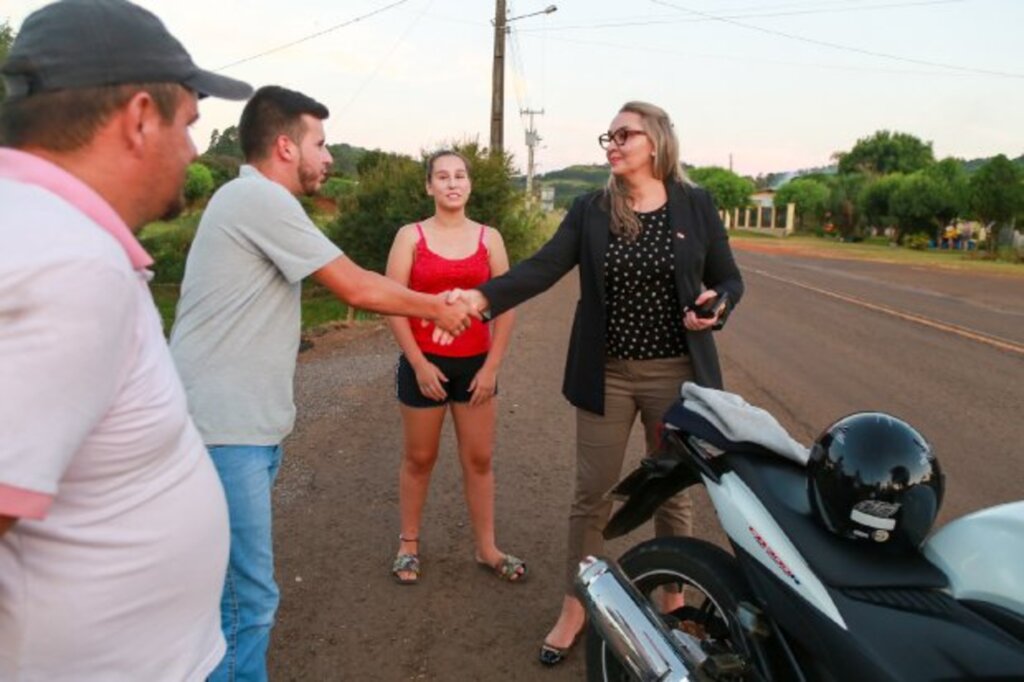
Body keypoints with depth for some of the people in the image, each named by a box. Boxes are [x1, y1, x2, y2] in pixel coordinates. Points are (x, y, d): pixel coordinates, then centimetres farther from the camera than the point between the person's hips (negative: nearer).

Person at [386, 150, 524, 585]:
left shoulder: (489, 238, 3)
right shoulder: (410, 236, -2)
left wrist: (492, 366, -4)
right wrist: (419, 364, -11)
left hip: (475, 365, 2)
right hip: (424, 364, -2)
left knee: (479, 459, 9)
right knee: (419, 458, 11)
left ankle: (486, 548, 21)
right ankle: (409, 544, 27)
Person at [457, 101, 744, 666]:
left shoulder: (695, 206, -2)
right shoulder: (589, 210, 0)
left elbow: (729, 280, 5)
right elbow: (543, 267, -13)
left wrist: (716, 306, -18)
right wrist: (481, 297, -29)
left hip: (676, 374, 0)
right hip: (606, 375, 1)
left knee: (672, 494, 14)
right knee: (591, 495, 9)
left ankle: (675, 603, 37)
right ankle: (574, 609, 26)